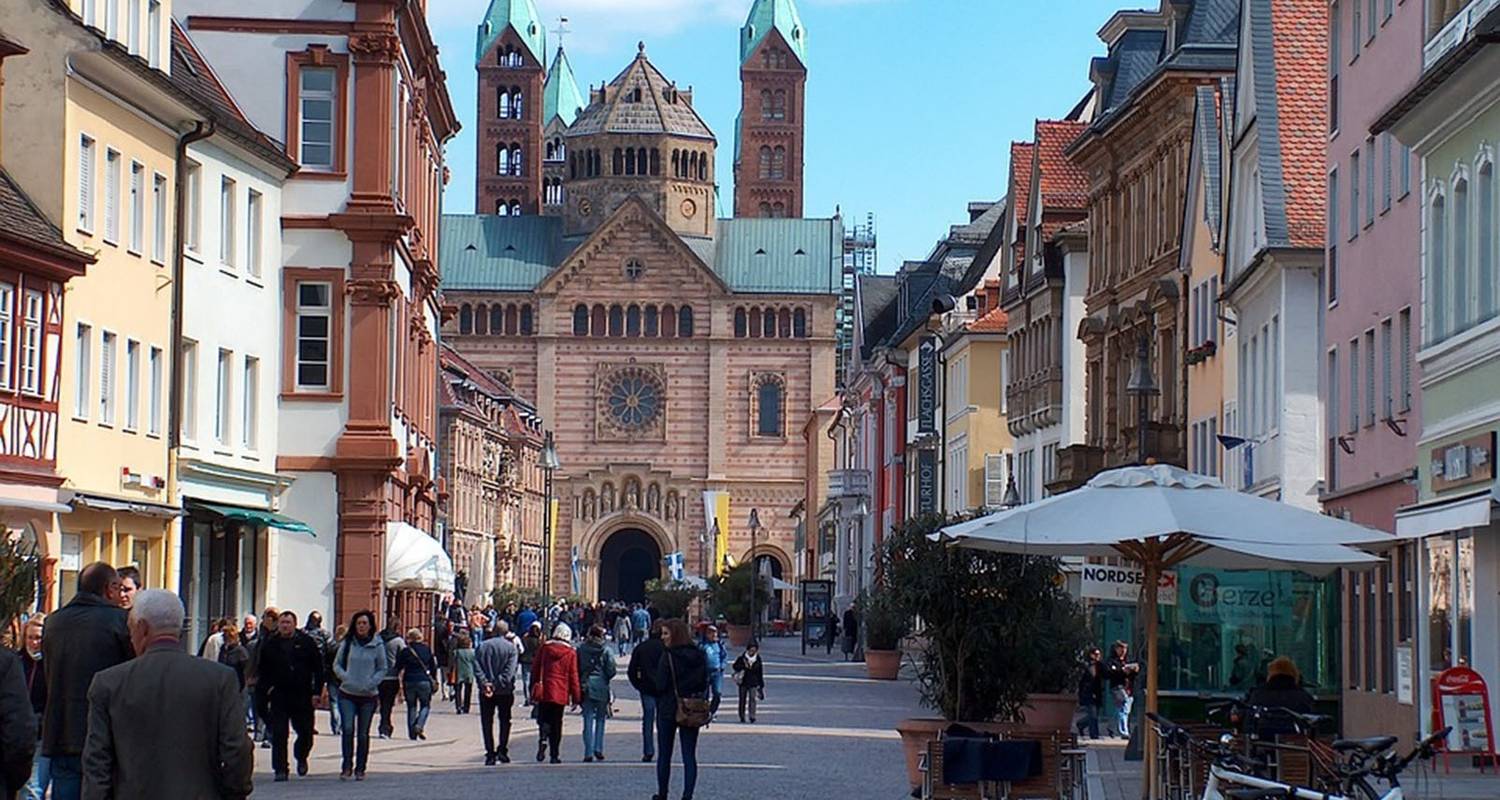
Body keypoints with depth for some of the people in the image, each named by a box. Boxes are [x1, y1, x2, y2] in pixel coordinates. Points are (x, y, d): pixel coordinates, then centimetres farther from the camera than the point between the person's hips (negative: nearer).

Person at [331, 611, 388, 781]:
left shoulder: (377, 645, -1)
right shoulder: (347, 643, 2)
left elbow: (383, 668, 5)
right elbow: (337, 664, 8)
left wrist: (371, 682, -9)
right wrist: (345, 678, -10)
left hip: (368, 695, 0)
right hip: (347, 694, 0)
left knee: (363, 733, 6)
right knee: (348, 729, -13)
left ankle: (360, 768, 15)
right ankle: (347, 766, -5)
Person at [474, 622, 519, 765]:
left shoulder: (482, 646, 4)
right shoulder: (511, 647, -3)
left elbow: (477, 666, -6)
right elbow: (509, 671, -13)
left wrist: (485, 683, -13)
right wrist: (497, 685, -14)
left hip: (485, 691, 1)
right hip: (505, 691, -1)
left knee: (487, 722, 6)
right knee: (505, 720, 12)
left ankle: (490, 754, 2)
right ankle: (502, 750, 1)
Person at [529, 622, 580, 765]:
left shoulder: (544, 648, 2)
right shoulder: (571, 653, -3)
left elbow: (535, 669, 7)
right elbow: (573, 676, -1)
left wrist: (533, 690, 15)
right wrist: (576, 697, 5)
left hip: (543, 692, 1)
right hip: (560, 693, -1)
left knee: (543, 719, 11)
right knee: (556, 723, 7)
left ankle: (543, 739, -20)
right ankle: (554, 755, 7)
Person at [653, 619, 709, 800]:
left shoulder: (668, 656, -14)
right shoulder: (700, 656, 1)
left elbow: (661, 685, -13)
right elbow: (705, 683, 4)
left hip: (668, 710, -4)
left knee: (664, 755, 10)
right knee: (689, 756, 5)